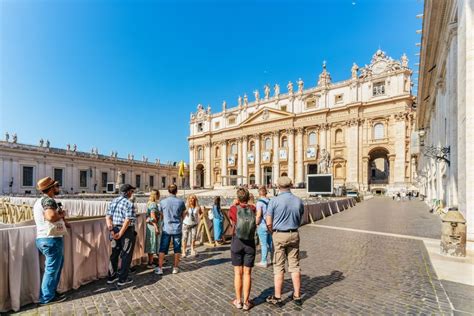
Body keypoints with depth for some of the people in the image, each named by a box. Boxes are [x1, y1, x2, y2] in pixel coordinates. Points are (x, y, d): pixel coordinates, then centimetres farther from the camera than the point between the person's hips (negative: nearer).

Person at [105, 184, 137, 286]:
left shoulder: (113, 201, 5)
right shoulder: (129, 204, -17)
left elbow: (108, 217, 1)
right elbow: (127, 221, -24)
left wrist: (111, 230, -3)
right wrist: (120, 234, -16)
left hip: (115, 230, 7)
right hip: (127, 231, -7)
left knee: (114, 254, 22)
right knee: (126, 255, 9)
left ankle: (111, 277, 34)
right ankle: (122, 279, 19)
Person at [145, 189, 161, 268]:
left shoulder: (149, 203, 12)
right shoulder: (153, 204, -16)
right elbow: (153, 217, -22)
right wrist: (156, 227, -21)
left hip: (150, 226, 10)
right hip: (153, 226, -10)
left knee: (151, 245, 15)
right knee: (152, 244, 0)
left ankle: (150, 262, 25)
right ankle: (150, 263, 10)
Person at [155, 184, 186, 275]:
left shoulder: (163, 202, -6)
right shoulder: (180, 202, -7)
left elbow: (162, 214, 5)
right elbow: (183, 215, 2)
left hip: (166, 229, 0)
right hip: (177, 229, 0)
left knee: (163, 249, 12)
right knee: (177, 249, 12)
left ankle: (160, 268, 17)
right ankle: (175, 268, 21)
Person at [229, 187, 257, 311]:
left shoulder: (233, 209, -11)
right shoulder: (253, 209, -7)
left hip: (236, 243, -1)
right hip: (250, 244, 1)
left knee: (238, 273, 12)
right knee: (247, 273, 10)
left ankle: (238, 301, 23)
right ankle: (246, 302, 18)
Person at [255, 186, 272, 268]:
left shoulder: (259, 202, -14)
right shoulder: (270, 201, 5)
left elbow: (259, 215, -19)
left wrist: (256, 224, -6)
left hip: (262, 226, -6)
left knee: (264, 244, 2)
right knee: (270, 243, 16)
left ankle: (264, 262, 11)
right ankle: (272, 259, 26)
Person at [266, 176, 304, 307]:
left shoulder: (274, 201, -14)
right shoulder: (299, 201, -2)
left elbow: (269, 223, -12)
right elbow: (299, 220, 8)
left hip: (279, 235, -3)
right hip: (294, 235, 4)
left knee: (279, 267, 7)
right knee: (295, 266, 15)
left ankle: (277, 297, 18)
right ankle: (297, 296, 27)